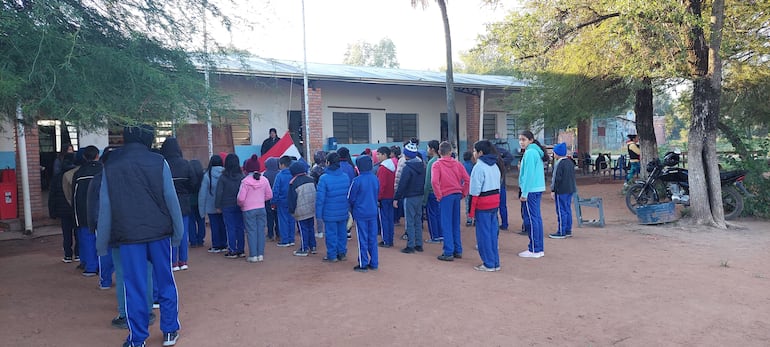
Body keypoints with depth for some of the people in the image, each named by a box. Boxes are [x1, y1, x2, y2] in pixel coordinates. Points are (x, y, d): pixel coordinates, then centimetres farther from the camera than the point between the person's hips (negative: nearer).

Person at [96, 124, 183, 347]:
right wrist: (178, 231, 1)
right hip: (159, 232, -1)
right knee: (165, 282, 11)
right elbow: (171, 199, -6)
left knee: (134, 287, 7)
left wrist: (102, 243, 8)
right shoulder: (158, 162, -4)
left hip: (128, 235, 1)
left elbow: (105, 208, 3)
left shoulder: (110, 167, 2)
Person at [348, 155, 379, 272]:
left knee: (362, 240, 4)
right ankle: (374, 263, 19)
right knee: (373, 238, 12)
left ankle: (363, 264, 11)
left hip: (360, 214, -5)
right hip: (373, 213, 5)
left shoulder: (357, 180, -16)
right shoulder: (375, 179, 0)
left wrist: (353, 207, 12)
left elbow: (350, 198, -7)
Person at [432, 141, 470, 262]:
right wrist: (463, 193, 8)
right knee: (456, 224, 14)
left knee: (446, 225, 1)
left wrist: (438, 195, -10)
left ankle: (448, 253, 2)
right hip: (457, 195, 5)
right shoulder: (457, 163, 6)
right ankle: (458, 251, 21)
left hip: (446, 196, -5)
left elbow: (434, 181, -20)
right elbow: (467, 179, 0)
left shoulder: (437, 164, -6)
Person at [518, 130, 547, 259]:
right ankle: (539, 249, 18)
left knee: (531, 218, -5)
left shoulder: (529, 153, -13)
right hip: (538, 189, 10)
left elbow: (529, 174, -18)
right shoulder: (536, 152, 16)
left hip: (531, 190, -10)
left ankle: (534, 250, -1)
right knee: (536, 218, 12)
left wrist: (524, 193, -15)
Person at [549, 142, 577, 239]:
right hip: (570, 190, 9)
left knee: (561, 211, -4)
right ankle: (568, 230, 20)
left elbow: (557, 178, -18)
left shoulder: (559, 164, -17)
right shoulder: (570, 162, 11)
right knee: (568, 210, 14)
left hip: (561, 191, -9)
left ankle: (561, 232, 1)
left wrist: (553, 190, -13)